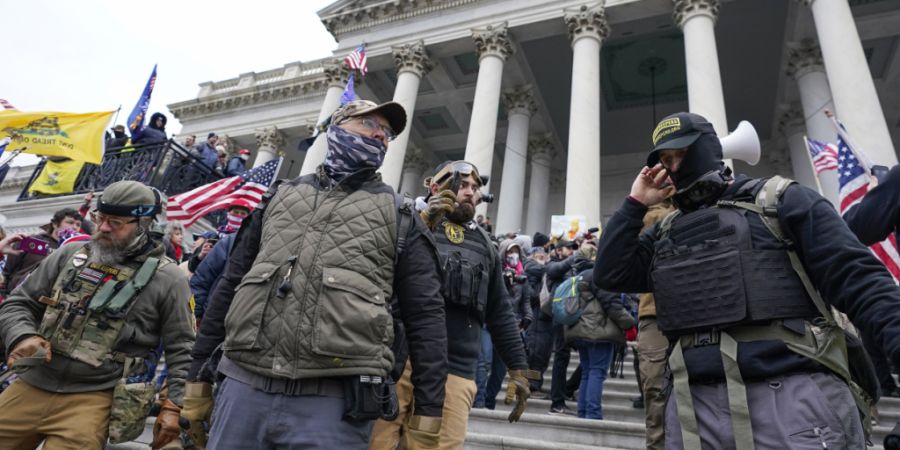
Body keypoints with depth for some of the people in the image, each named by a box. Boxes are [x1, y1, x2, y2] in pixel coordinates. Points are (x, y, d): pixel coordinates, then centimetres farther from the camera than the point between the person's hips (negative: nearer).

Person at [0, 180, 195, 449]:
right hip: (29, 386, 5)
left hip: (93, 398, -4)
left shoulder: (166, 279, -6)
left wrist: (174, 406, -12)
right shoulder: (70, 255, 7)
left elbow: (181, 349, -5)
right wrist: (23, 337, -8)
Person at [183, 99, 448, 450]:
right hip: (243, 385, 3)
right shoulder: (281, 196, 16)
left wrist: (427, 417, -3)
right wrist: (198, 374, 15)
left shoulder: (398, 217, 7)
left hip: (336, 400, -2)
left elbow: (425, 317, 2)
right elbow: (229, 286, 18)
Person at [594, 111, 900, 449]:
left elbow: (857, 277, -2)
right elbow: (609, 275, 8)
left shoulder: (779, 200, 5)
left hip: (794, 395, -3)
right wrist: (635, 205, 8)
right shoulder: (666, 233, 17)